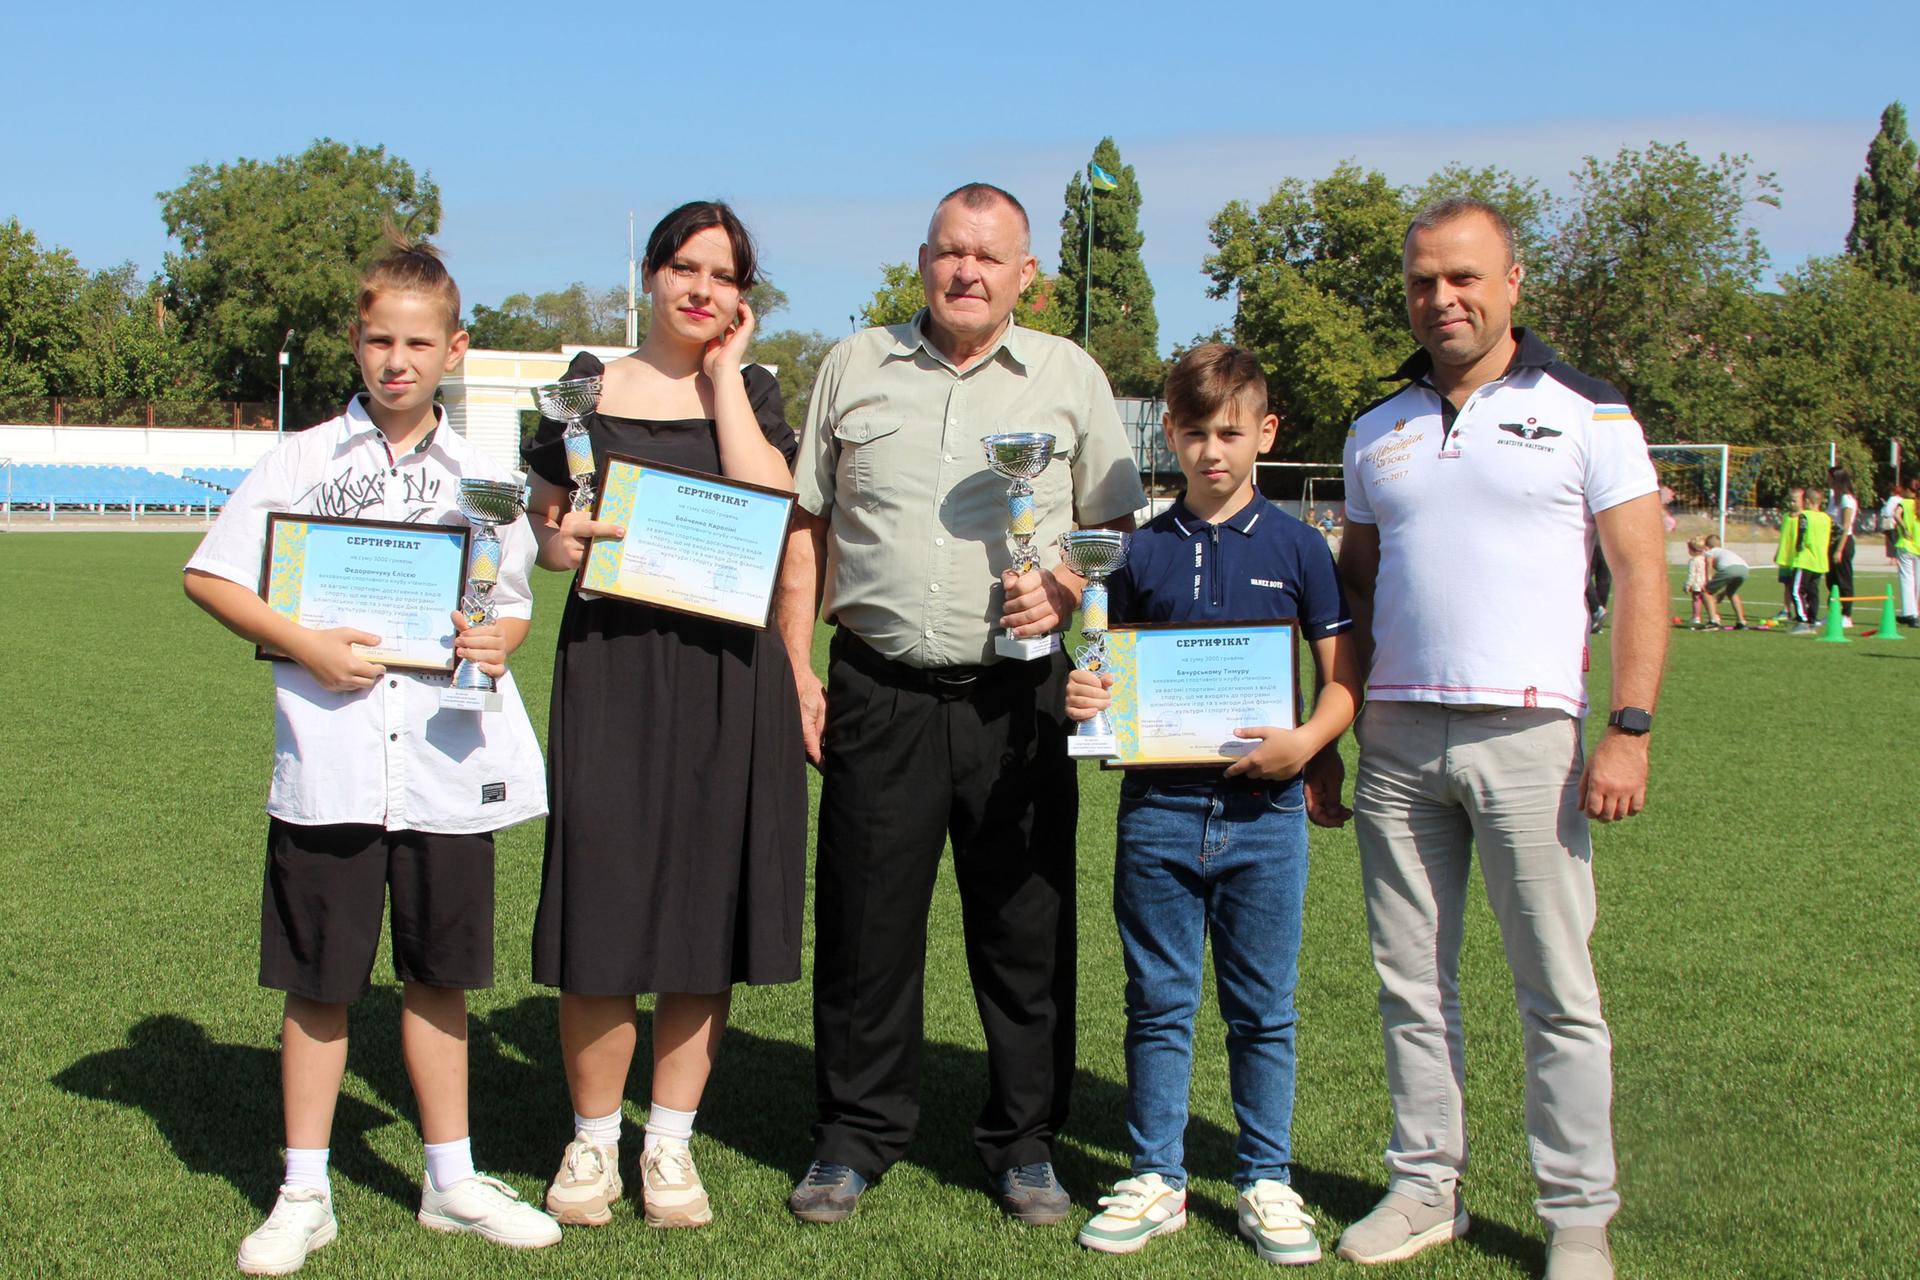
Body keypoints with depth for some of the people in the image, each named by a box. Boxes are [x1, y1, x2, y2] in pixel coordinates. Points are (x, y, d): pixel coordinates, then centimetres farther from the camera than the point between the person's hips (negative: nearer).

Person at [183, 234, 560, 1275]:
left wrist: (497, 646, -9)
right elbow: (209, 575, 2)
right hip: (327, 769, -2)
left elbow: (514, 604, 14)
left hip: (447, 768, 2)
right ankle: (303, 1195, 19)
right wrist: (302, 645, -11)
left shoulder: (484, 478, 8)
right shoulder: (304, 460, 1)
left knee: (439, 978, 12)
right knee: (318, 985, 6)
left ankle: (451, 1180, 26)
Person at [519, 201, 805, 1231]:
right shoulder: (589, 388, 8)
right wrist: (564, 542, -13)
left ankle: (670, 1141, 18)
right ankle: (592, 1139, 16)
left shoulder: (750, 390, 9)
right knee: (604, 904, -1)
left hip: (726, 672, 1)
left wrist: (723, 374, -3)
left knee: (706, 905, 5)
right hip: (610, 662, -1)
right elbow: (543, 530, 9)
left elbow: (770, 510, -10)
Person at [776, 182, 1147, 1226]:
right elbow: (806, 529, 11)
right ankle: (855, 1137, 20)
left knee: (1026, 926, 5)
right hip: (880, 691, 1)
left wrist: (1064, 589, -11)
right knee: (865, 923, 5)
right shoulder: (853, 368, 10)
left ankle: (1023, 1141, 20)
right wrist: (797, 672, 4)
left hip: (1018, 697, 0)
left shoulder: (1070, 377, 8)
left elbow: (1117, 533, 10)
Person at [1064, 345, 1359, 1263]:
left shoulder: (1295, 546, 1)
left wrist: (1308, 740, -15)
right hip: (1157, 809, 1)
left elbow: (1344, 680, 3)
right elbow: (1114, 668, 11)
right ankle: (1155, 1178, 21)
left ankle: (1265, 1182, 21)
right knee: (1158, 1004, 9)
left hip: (1263, 810, -1)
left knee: (1262, 1009, 8)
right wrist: (1082, 697, -10)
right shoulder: (1144, 550, 6)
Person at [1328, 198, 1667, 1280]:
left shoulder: (1586, 414, 1)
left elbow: (1642, 574, -2)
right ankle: (1427, 1189, 19)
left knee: (1558, 990, 0)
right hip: (1397, 736, 4)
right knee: (1413, 983, 8)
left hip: (1526, 733, -4)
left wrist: (1630, 729, -12)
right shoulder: (1378, 431, 14)